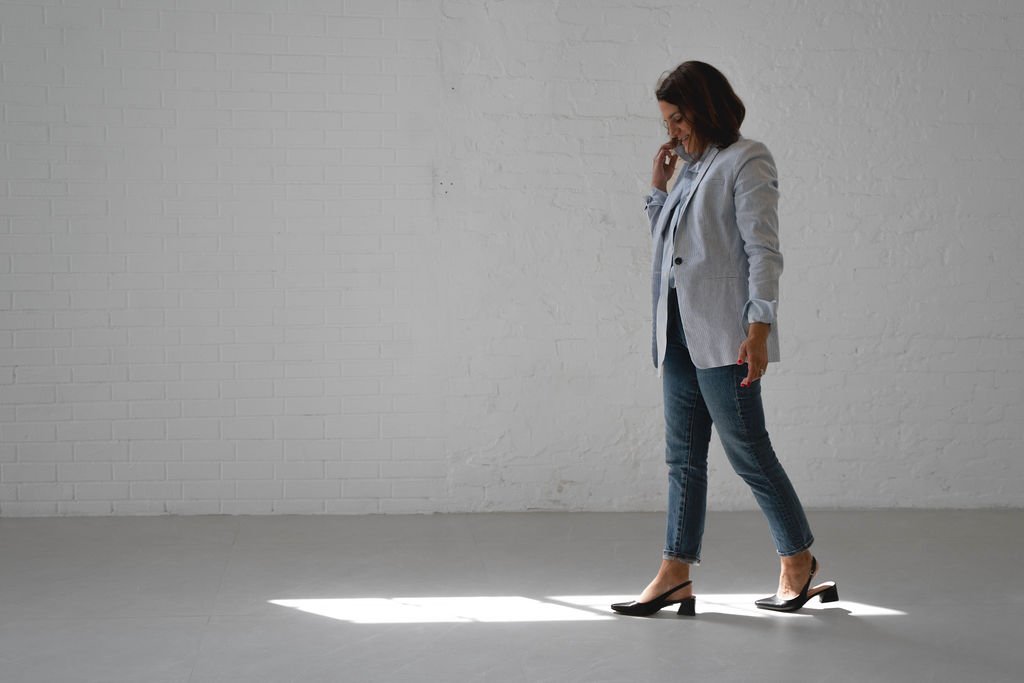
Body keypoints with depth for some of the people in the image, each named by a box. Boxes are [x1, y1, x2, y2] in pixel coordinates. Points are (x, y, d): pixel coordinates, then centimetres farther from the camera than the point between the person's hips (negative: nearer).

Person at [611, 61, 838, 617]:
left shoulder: (746, 161, -7)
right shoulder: (691, 168, 16)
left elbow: (763, 251, -12)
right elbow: (665, 241, 22)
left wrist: (758, 330, -18)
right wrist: (658, 185, 12)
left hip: (723, 334, -8)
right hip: (679, 332, 8)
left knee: (747, 451, -2)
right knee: (683, 457, 7)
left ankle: (798, 558, 13)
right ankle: (675, 575, 10)